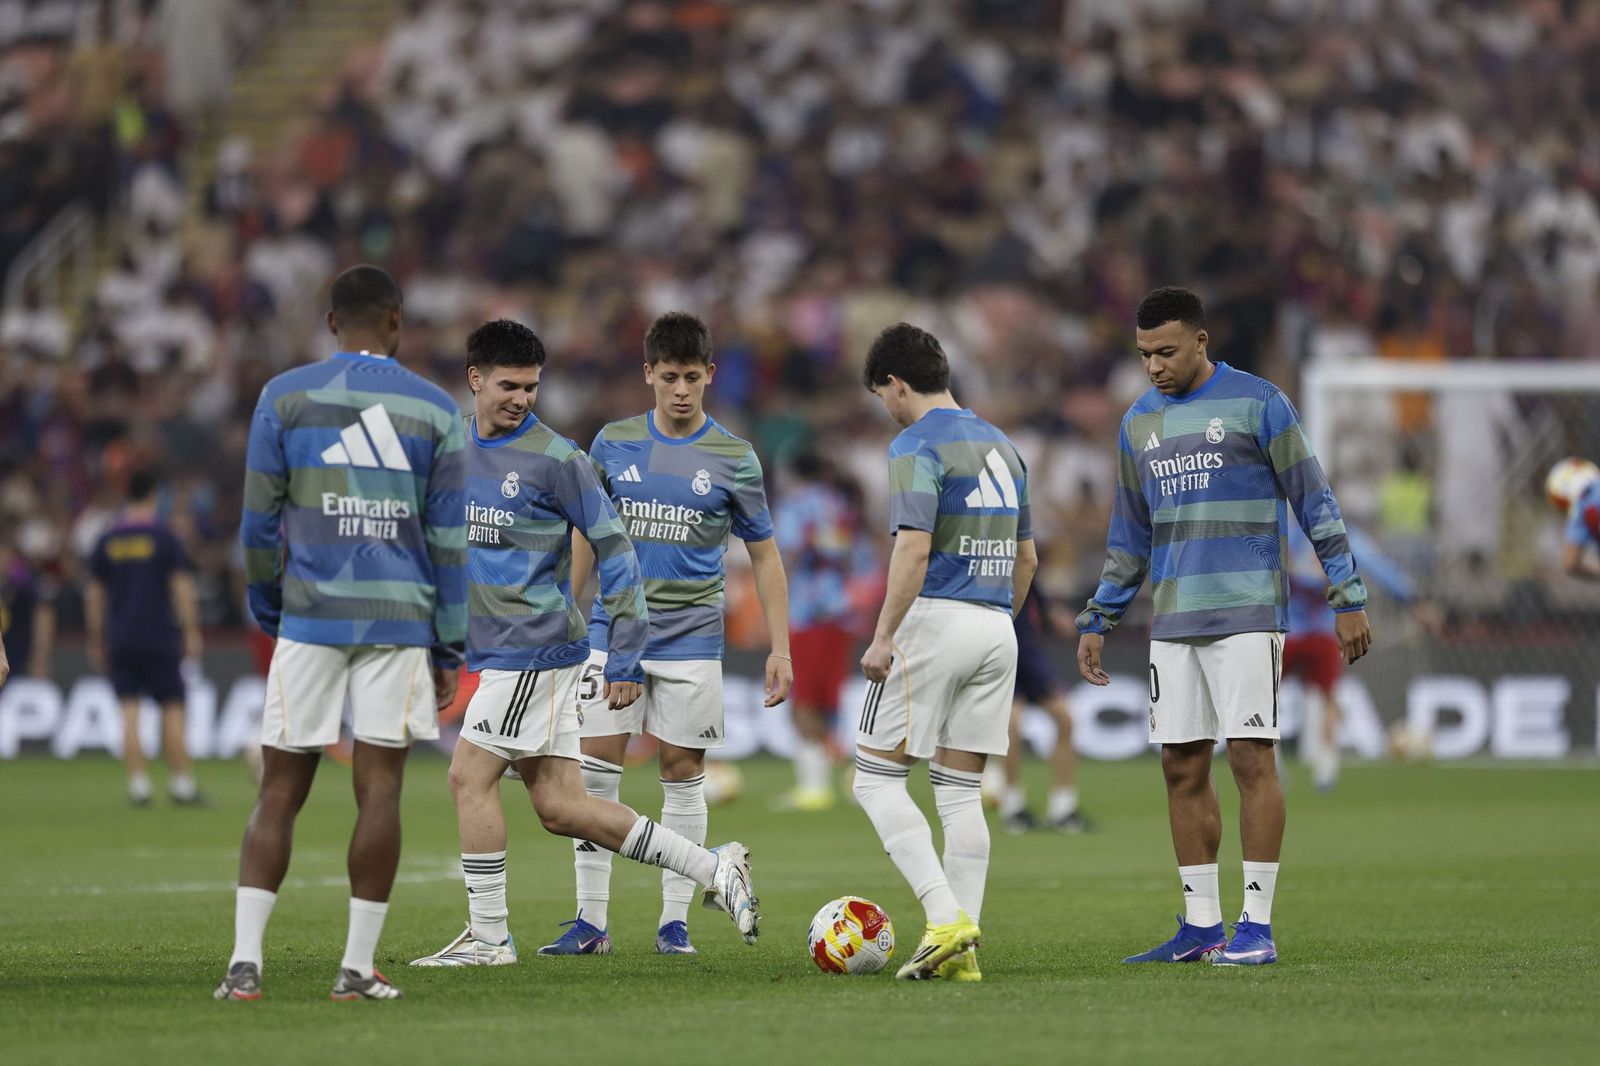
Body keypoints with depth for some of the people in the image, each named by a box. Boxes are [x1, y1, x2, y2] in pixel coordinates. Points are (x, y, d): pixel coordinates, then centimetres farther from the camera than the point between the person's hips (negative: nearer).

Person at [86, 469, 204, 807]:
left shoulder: (107, 541, 7)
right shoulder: (164, 537, -4)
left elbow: (94, 595, 11)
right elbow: (182, 586, -8)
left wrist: (96, 642, 17)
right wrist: (191, 634, -4)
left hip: (120, 640, 3)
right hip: (160, 638, -3)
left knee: (129, 713, 2)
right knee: (172, 710, 3)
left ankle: (138, 783, -4)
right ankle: (182, 783, 2)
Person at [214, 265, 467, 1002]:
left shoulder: (284, 397, 3)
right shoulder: (434, 410, 5)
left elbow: (258, 523, 3)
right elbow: (448, 539, 5)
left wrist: (269, 614, 17)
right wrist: (448, 653, 9)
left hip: (310, 616, 0)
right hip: (400, 622, 0)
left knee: (280, 792, 4)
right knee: (378, 790, 1)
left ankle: (245, 960, -5)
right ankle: (358, 968, 1)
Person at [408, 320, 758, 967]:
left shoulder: (555, 459, -8)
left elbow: (615, 552, -6)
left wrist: (625, 658, -8)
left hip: (536, 648, -7)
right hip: (495, 649, 7)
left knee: (469, 777, -7)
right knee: (559, 806, 4)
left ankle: (489, 936, 2)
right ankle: (713, 869, 10)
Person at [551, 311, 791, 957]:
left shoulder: (734, 459, 1)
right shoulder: (614, 444, 5)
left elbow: (764, 556, 6)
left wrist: (780, 648, 1)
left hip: (691, 638, -1)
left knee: (683, 775, 2)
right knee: (596, 771, -3)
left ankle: (675, 920, 9)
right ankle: (591, 921, 2)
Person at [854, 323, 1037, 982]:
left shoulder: (917, 445, -8)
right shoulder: (1000, 446, 17)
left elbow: (914, 547, -19)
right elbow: (1026, 557, 21)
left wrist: (883, 637, -17)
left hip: (934, 621, -7)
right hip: (995, 630, 8)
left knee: (877, 780, 0)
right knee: (961, 791, 9)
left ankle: (946, 917, -15)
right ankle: (964, 945, 3)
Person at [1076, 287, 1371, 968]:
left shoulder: (1258, 403, -2)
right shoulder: (1140, 422, 15)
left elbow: (1315, 504, -1)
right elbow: (1129, 536, 23)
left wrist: (1348, 599, -4)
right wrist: (1098, 622, 20)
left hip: (1247, 615, -6)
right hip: (1174, 623, 6)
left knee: (1251, 758, -9)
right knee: (1182, 768, 3)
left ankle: (1256, 928, -7)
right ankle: (1201, 926, 9)